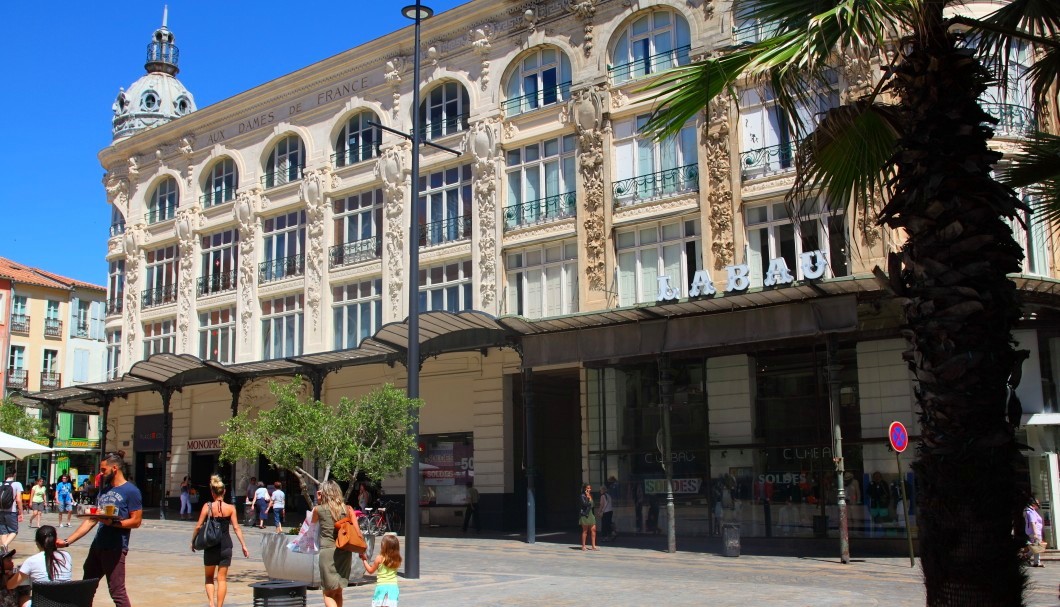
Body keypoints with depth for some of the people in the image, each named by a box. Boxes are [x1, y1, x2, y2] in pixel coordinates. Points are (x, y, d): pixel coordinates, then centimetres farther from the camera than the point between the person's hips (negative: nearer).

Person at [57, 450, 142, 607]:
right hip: (97, 547, 9)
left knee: (117, 591, -9)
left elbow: (136, 521, -13)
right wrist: (67, 541, 11)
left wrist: (112, 522, -26)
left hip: (115, 549, -8)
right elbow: (91, 520, 16)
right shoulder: (104, 490, 16)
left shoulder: (130, 491, -8)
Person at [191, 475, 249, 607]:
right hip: (225, 546, 0)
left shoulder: (207, 506, -6)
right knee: (222, 579, 7)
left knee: (209, 577, 16)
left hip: (210, 546, 0)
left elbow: (199, 526, -6)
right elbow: (236, 528, -6)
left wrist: (193, 541, 8)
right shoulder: (230, 508, -3)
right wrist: (243, 546, -2)